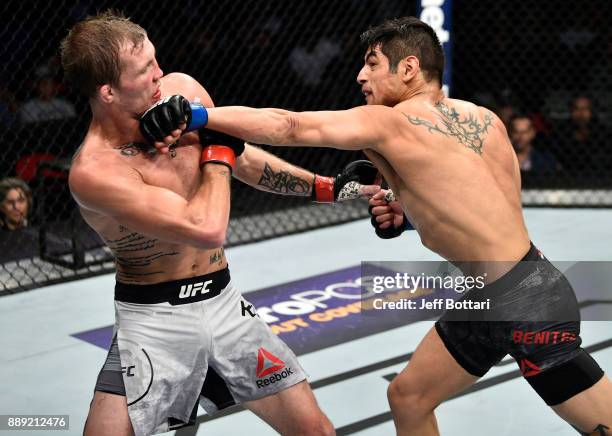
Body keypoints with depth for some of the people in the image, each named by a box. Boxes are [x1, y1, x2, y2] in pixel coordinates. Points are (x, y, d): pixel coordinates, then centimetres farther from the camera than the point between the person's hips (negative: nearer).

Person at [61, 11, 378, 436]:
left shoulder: (181, 89, -7)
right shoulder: (94, 171, -26)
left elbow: (242, 158, 12)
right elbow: (207, 229, -32)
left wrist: (328, 187, 13)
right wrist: (217, 149, -16)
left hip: (222, 301, 6)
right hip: (154, 319, -5)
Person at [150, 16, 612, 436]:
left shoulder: (388, 122, -15)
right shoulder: (483, 118, 6)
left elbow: (288, 126, -21)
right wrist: (413, 214, 7)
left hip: (529, 302, -9)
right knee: (408, 398, 15)